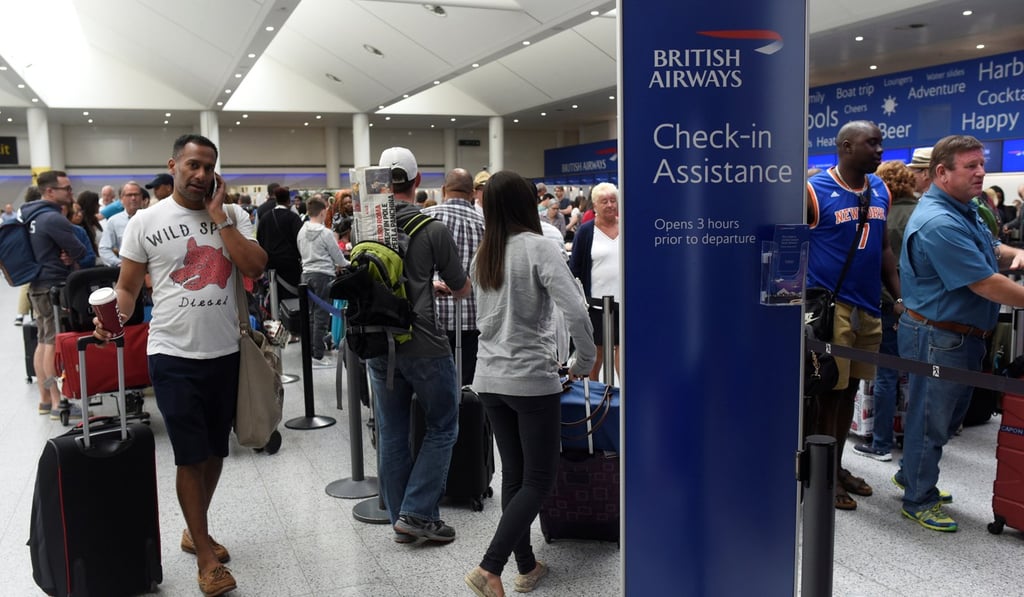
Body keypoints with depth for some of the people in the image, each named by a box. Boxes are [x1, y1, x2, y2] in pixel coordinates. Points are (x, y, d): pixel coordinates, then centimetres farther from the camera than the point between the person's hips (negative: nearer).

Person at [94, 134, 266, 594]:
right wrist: (114, 318, -16)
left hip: (225, 353, 3)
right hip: (174, 356, -3)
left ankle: (194, 530, 36)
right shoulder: (146, 222, -2)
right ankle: (206, 556, 13)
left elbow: (256, 268, -11)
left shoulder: (232, 216, 4)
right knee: (191, 456, -1)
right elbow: (128, 286, 4)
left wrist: (218, 217, -11)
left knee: (215, 451, 15)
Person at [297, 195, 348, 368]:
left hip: (307, 274, 6)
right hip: (323, 275, -6)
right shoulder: (326, 233, -11)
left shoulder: (302, 231, 6)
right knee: (322, 316, -3)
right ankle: (318, 356, -2)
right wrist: (348, 264, 16)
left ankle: (311, 351, 20)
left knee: (311, 315, 13)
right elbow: (339, 258, -6)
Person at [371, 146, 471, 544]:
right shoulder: (433, 229, -10)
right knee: (442, 427, 10)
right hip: (423, 345, -5)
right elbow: (463, 290, -1)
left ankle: (400, 519, 22)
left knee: (391, 433, 12)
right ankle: (417, 512, 6)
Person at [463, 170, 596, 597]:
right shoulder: (538, 247, -11)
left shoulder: (482, 256, 8)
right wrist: (586, 361, -7)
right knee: (539, 480, 3)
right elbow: (575, 311, -21)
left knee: (513, 474, 15)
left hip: (490, 379, 7)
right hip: (532, 380, -6)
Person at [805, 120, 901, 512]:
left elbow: (883, 248, 17)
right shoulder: (814, 191, -9)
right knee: (827, 391, 0)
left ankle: (837, 467, 27)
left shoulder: (880, 191, 11)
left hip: (868, 307, 7)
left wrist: (899, 297, 11)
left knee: (850, 388, 14)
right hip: (829, 306, -7)